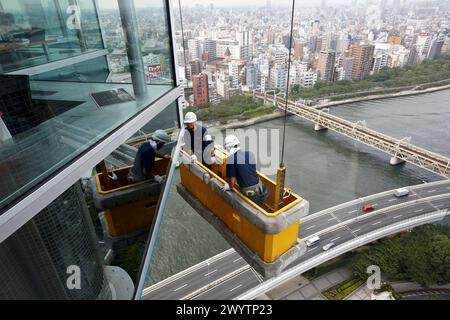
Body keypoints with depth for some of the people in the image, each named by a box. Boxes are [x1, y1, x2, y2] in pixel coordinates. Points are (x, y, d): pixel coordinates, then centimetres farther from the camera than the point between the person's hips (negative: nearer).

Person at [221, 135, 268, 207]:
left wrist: (229, 187, 9)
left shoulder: (230, 159, -11)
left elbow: (232, 181, -13)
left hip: (249, 193, -5)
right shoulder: (250, 154, 7)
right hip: (259, 187, 5)